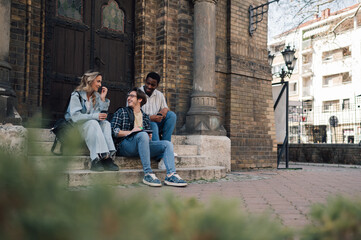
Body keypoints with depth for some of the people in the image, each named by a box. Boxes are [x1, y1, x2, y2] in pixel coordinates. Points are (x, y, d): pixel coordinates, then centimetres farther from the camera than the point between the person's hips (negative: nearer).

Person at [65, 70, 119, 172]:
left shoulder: (96, 96, 11)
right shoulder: (76, 95, -6)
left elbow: (102, 116, 1)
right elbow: (75, 117, -20)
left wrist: (103, 99, -5)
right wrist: (95, 116, -27)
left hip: (93, 125, 5)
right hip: (74, 126, -5)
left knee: (106, 123, -24)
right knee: (93, 123, -34)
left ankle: (107, 157, -39)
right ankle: (97, 158, -43)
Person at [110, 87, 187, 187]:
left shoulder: (145, 116, 26)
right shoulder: (121, 112, 14)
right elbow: (114, 131, 1)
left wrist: (149, 136, -1)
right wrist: (130, 132, -13)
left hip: (143, 145, 5)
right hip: (125, 144, -4)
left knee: (167, 144, -15)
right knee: (142, 134, -35)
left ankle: (171, 175, -32)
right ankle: (148, 174, -37)